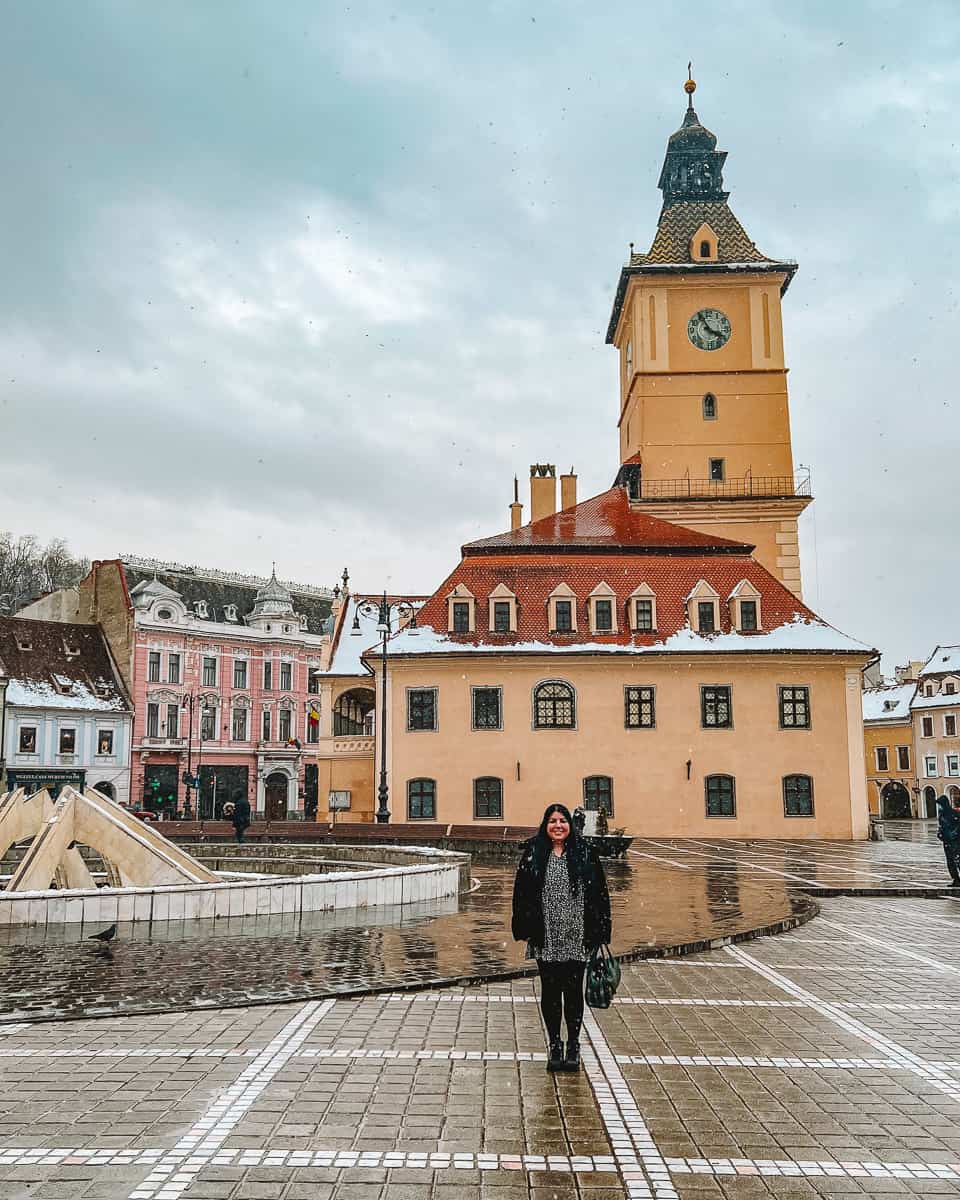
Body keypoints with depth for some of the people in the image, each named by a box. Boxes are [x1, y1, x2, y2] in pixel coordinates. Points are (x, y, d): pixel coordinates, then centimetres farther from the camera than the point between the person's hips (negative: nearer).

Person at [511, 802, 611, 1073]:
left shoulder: (585, 853, 0)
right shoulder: (533, 854, 1)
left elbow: (599, 894, 1)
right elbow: (521, 893, 3)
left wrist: (598, 933, -2)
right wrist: (523, 930, -1)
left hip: (576, 938, -1)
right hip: (546, 939, 1)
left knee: (573, 991, 5)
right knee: (550, 991, 8)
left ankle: (573, 1045, 21)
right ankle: (554, 1045, 23)